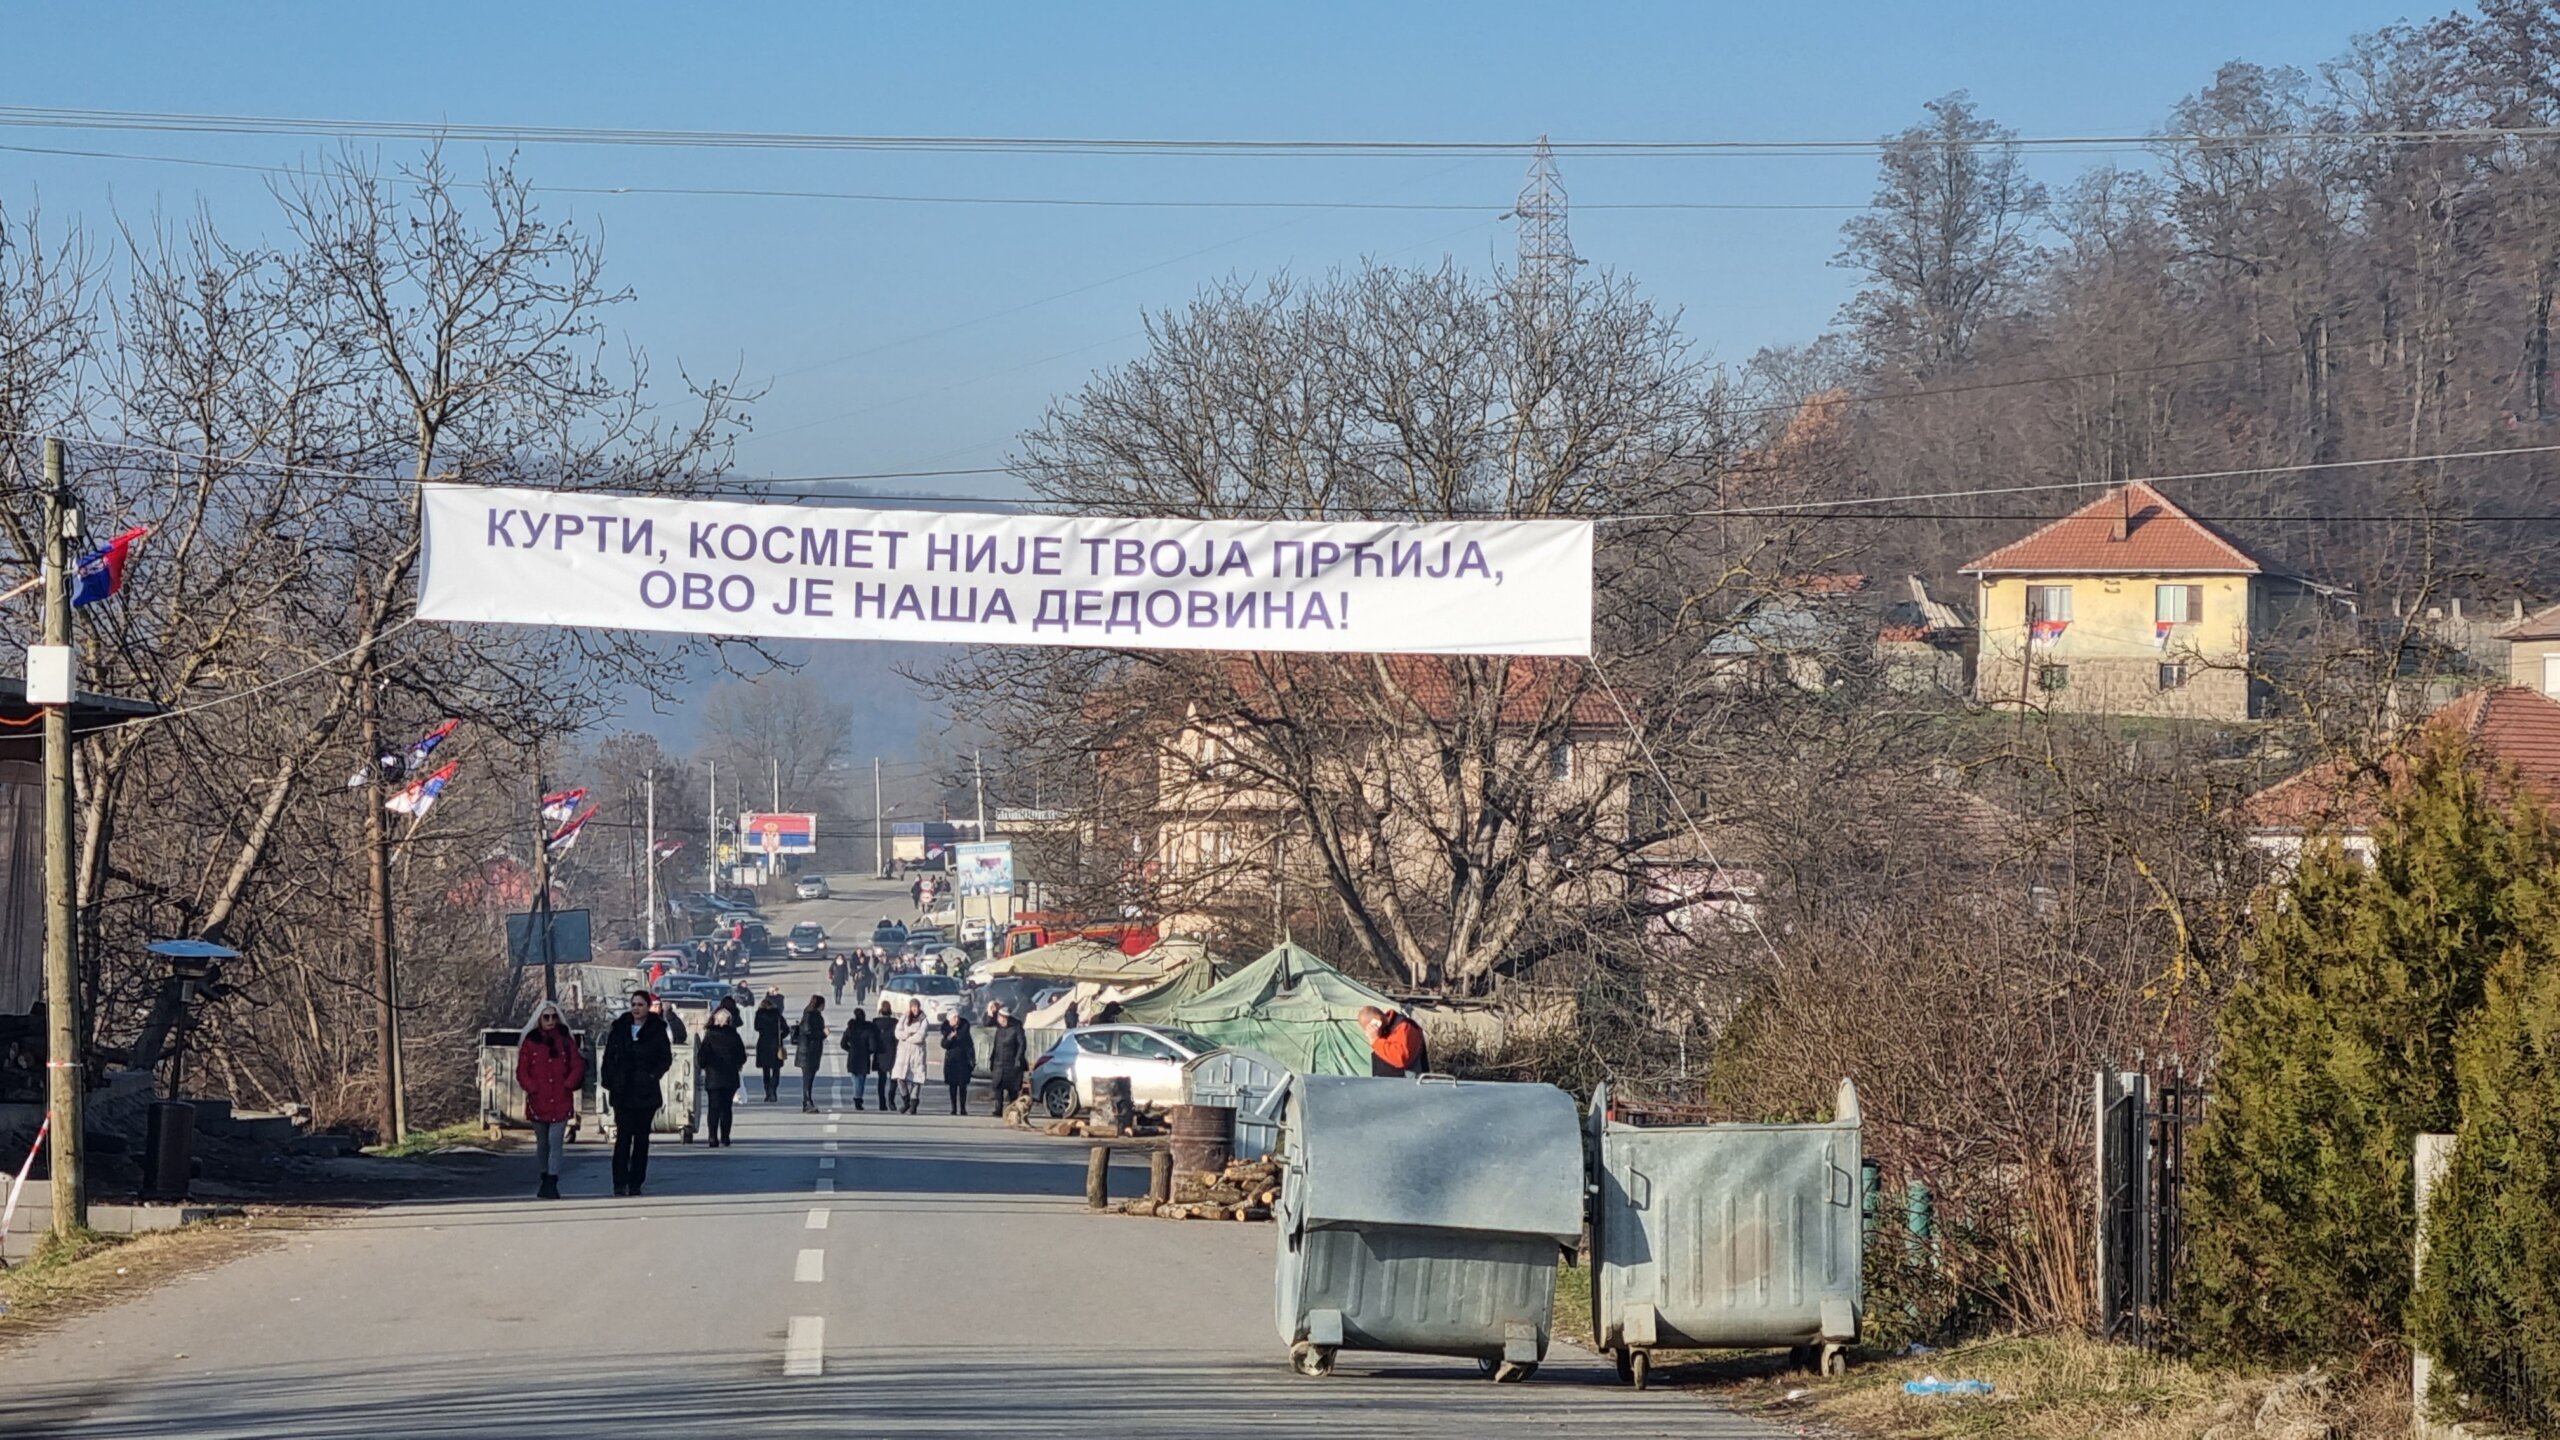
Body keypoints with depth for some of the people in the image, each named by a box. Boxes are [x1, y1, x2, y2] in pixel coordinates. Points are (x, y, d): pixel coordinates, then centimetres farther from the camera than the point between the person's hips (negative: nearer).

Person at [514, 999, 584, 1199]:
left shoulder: (566, 1040, 6)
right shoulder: (529, 1042, 4)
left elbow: (577, 1067, 6)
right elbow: (522, 1071, 3)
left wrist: (567, 1087, -6)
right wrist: (533, 1089, -9)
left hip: (560, 1101, -1)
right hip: (538, 1101, 1)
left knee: (555, 1143, -10)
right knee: (542, 1143, 12)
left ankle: (551, 1183, -13)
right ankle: (546, 1179, 26)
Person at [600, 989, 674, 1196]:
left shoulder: (657, 1030, 0)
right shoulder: (620, 1028, 6)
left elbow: (666, 1058, 3)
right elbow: (609, 1057, 9)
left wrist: (653, 1076, -9)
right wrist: (609, 1081, -1)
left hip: (646, 1092, -1)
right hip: (622, 1092, 1)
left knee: (641, 1138, 4)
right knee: (623, 1136, -6)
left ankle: (635, 1183, 10)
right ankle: (620, 1183, -6)